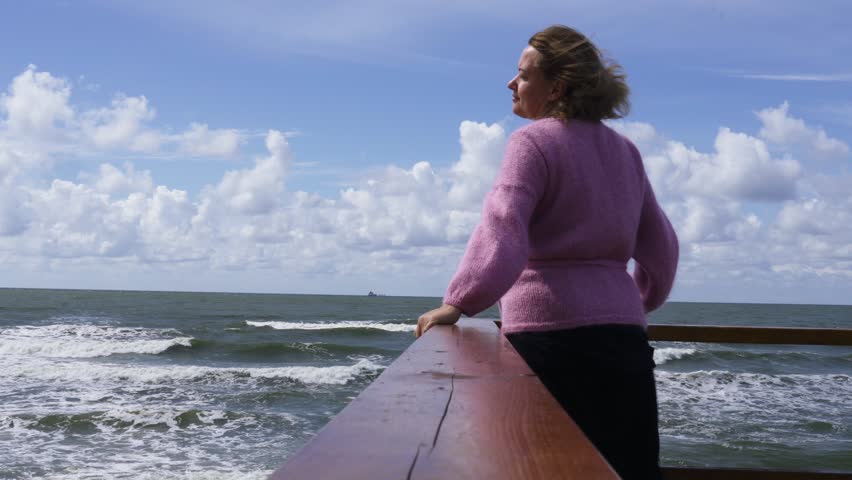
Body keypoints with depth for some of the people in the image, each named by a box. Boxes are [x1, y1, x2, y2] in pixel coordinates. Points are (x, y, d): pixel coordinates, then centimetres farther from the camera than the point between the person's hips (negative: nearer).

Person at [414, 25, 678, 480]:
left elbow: (503, 227, -23)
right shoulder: (624, 151, 16)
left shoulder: (534, 141, -6)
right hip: (622, 334, 7)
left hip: (547, 330, -7)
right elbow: (660, 248, 22)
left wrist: (460, 301, -30)